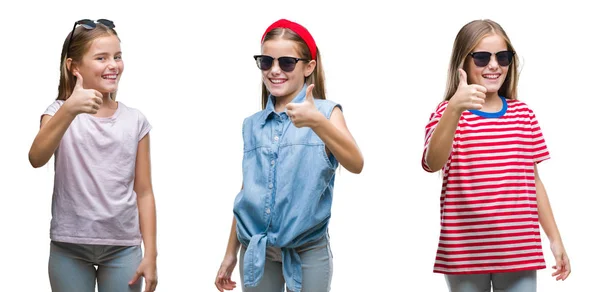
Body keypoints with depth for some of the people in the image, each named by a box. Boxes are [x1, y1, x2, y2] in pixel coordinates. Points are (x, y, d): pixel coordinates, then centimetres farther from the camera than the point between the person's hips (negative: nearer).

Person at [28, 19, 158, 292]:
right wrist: (69, 110, -34)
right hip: (70, 247, -1)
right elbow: (37, 159, -21)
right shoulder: (60, 112, -1)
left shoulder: (135, 121, 4)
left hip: (123, 247, 1)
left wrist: (150, 254, -1)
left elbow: (144, 192, 5)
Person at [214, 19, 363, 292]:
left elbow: (355, 164, -22)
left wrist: (318, 122, -37)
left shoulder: (326, 112, -5)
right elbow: (249, 191, 14)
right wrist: (230, 253, 14)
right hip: (256, 250, 4)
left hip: (308, 251, -3)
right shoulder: (252, 125, 8)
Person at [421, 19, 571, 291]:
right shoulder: (448, 113, -3)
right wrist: (455, 108, -38)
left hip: (519, 251, 3)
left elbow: (533, 181, 15)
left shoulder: (524, 115, 8)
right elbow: (433, 163, -24)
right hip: (465, 253, -3)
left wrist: (555, 238, 14)